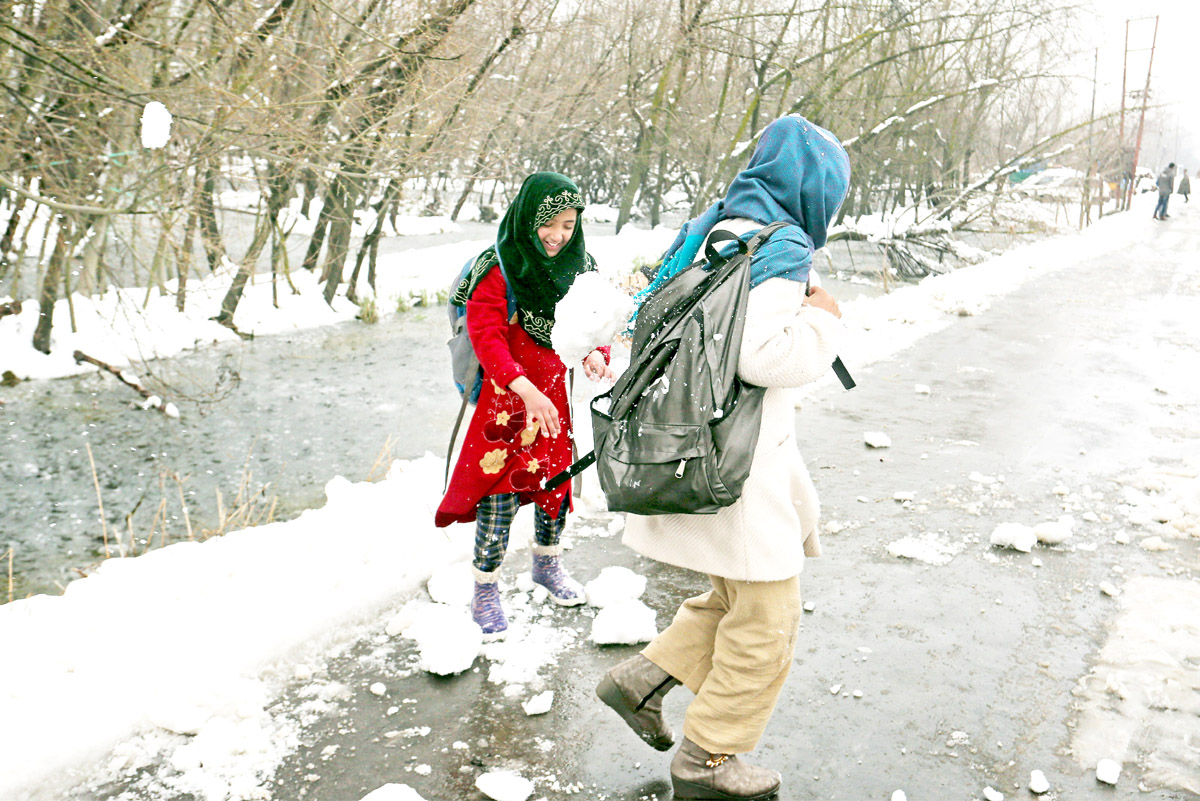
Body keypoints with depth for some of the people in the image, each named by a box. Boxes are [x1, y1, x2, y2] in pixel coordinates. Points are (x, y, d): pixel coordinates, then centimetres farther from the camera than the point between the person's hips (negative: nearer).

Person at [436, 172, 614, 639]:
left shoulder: (580, 266, 2)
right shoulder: (497, 269, -15)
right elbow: (486, 337, -22)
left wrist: (595, 354, -19)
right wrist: (525, 388, -34)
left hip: (556, 397, 6)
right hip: (505, 397, -5)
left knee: (556, 478, 18)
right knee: (500, 491, -5)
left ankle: (548, 563, 43)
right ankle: (484, 590, 13)